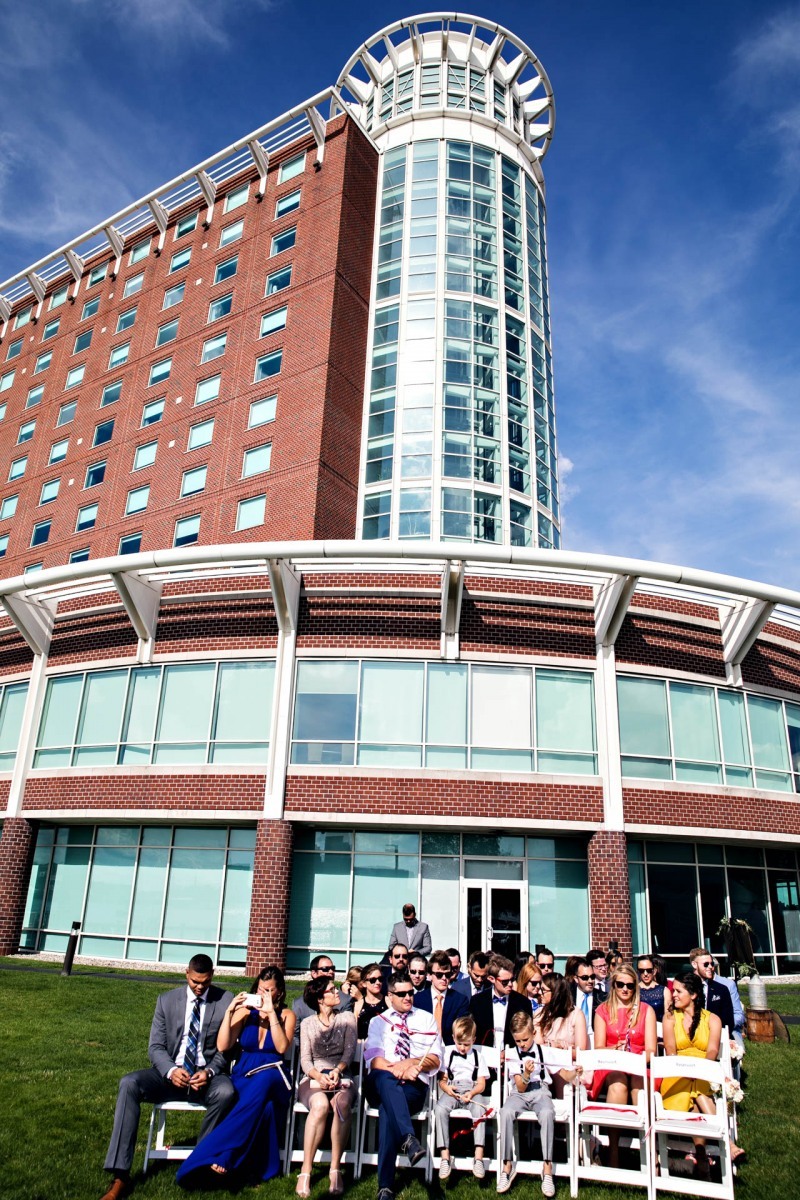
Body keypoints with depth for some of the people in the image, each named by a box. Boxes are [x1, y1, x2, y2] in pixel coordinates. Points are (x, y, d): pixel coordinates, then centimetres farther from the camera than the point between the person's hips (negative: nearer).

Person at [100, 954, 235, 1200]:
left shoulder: (227, 1002, -1)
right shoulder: (167, 1000, 6)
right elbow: (156, 1047, 3)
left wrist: (209, 1072, -21)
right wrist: (171, 1071, -18)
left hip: (207, 1075, -2)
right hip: (171, 1073, 3)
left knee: (226, 1092, -36)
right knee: (128, 1084, -25)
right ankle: (120, 1176, -24)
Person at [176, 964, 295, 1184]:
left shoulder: (287, 1015, 4)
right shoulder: (245, 1011, 6)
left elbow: (282, 1048, -12)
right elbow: (222, 1047, -1)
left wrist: (271, 1013, -16)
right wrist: (229, 1012, -13)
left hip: (273, 1079, -1)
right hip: (243, 1077, 1)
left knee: (262, 1083, -39)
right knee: (262, 1105, -36)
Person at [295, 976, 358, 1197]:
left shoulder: (347, 1018, 13)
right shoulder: (308, 1024, 14)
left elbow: (349, 1051, 2)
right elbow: (305, 1059, 4)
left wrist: (337, 1070, -18)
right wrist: (319, 1076, -17)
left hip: (341, 1077, 0)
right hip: (313, 1077, 0)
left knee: (342, 1103, -35)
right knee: (320, 1104, -35)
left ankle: (335, 1169, -26)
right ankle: (306, 1171, -27)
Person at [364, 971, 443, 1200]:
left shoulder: (426, 1019, 18)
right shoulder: (378, 1021, 19)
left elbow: (435, 1060, 9)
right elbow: (373, 1060, 3)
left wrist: (410, 1063, -10)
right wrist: (398, 1070, -17)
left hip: (414, 1086, 0)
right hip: (381, 1084, 0)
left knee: (388, 1110, -35)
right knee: (385, 1078, -39)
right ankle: (408, 1138, -54)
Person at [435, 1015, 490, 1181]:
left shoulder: (477, 1055, 16)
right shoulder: (448, 1052, 17)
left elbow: (482, 1084, 10)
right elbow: (442, 1079, 13)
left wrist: (472, 1093, -11)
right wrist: (446, 1088, -11)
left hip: (472, 1090, 0)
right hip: (451, 1091, 0)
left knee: (479, 1110, -35)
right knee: (440, 1109, -33)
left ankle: (478, 1157, -36)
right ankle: (444, 1157, -32)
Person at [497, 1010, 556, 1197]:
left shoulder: (543, 1051, 5)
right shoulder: (512, 1055, 6)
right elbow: (520, 1088, 1)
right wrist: (527, 1073, -19)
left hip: (540, 1092, -1)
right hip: (519, 1094, 1)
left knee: (547, 1113, -37)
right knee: (506, 1112, -33)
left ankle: (547, 1167, -29)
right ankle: (507, 1165, -22)